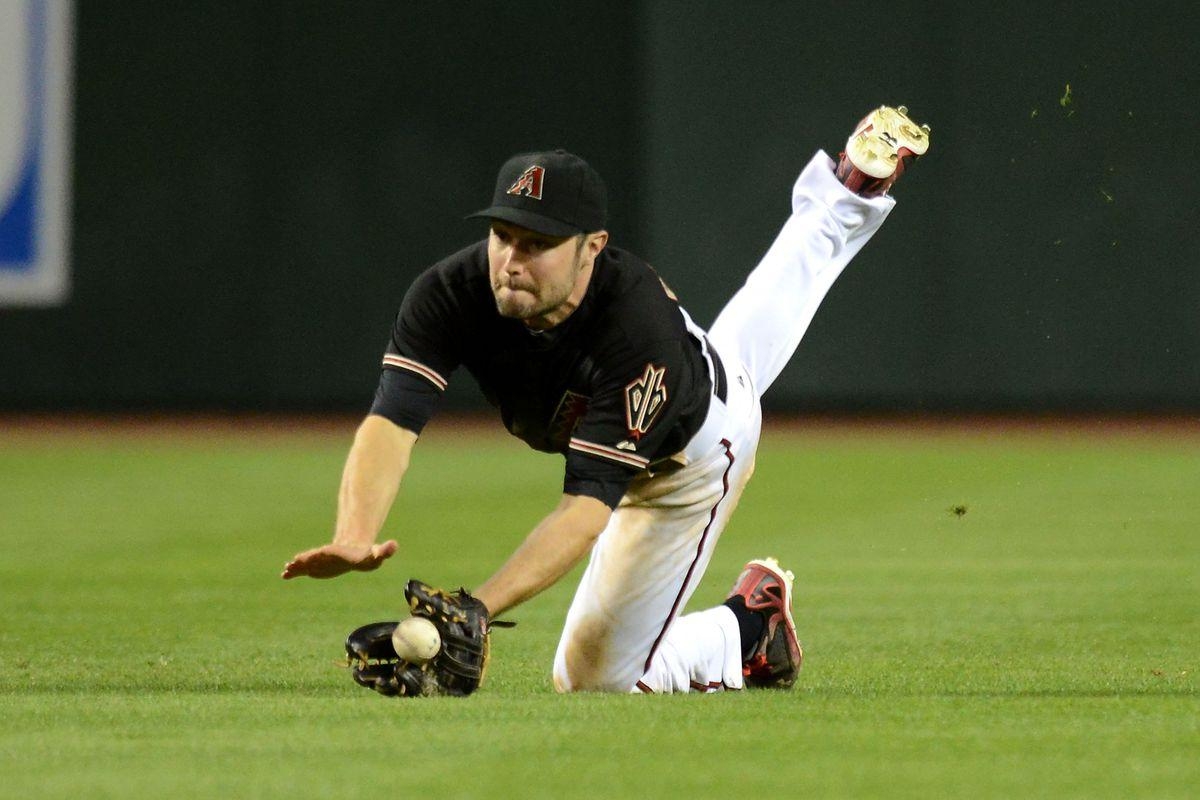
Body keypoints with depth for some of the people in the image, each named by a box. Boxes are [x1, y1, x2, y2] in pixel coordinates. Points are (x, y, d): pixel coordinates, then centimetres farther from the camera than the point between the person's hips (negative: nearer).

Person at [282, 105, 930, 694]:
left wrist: (479, 607, -63)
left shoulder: (639, 330, -48)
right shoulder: (450, 293, -37)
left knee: (592, 674, -4)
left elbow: (592, 501, -51)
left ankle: (747, 630, 20)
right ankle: (843, 202, 60)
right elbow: (393, 420, -46)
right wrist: (353, 540, -66)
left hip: (690, 456, -5)